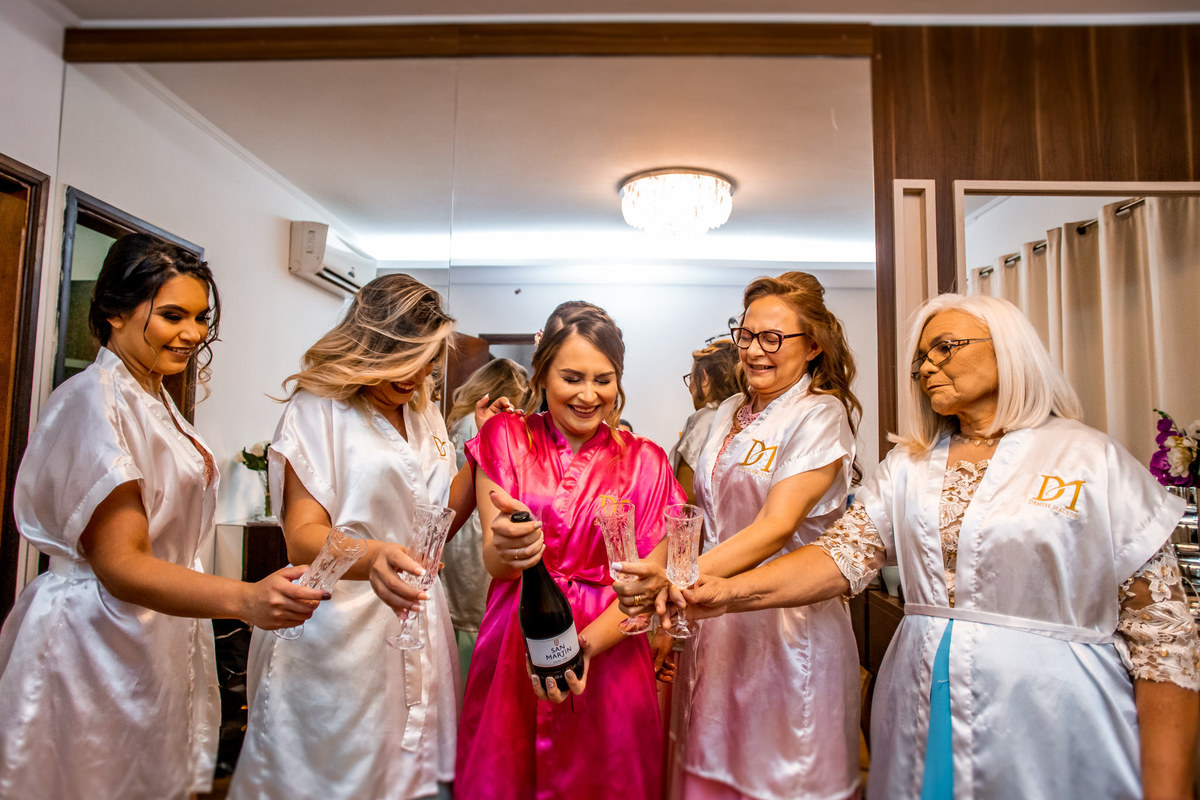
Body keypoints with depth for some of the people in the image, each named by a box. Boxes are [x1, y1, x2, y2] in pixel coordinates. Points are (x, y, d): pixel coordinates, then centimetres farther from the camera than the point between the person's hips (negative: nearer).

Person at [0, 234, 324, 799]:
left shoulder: (154, 399, 11)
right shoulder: (92, 401, -18)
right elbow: (120, 563, -25)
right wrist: (245, 599, -39)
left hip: (161, 639, 9)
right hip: (97, 644, -9)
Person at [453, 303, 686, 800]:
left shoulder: (644, 462, 1)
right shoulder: (505, 439, 0)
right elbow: (494, 563, -6)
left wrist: (586, 645, -22)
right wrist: (508, 549, -30)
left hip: (607, 657, 0)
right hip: (513, 652, 0)